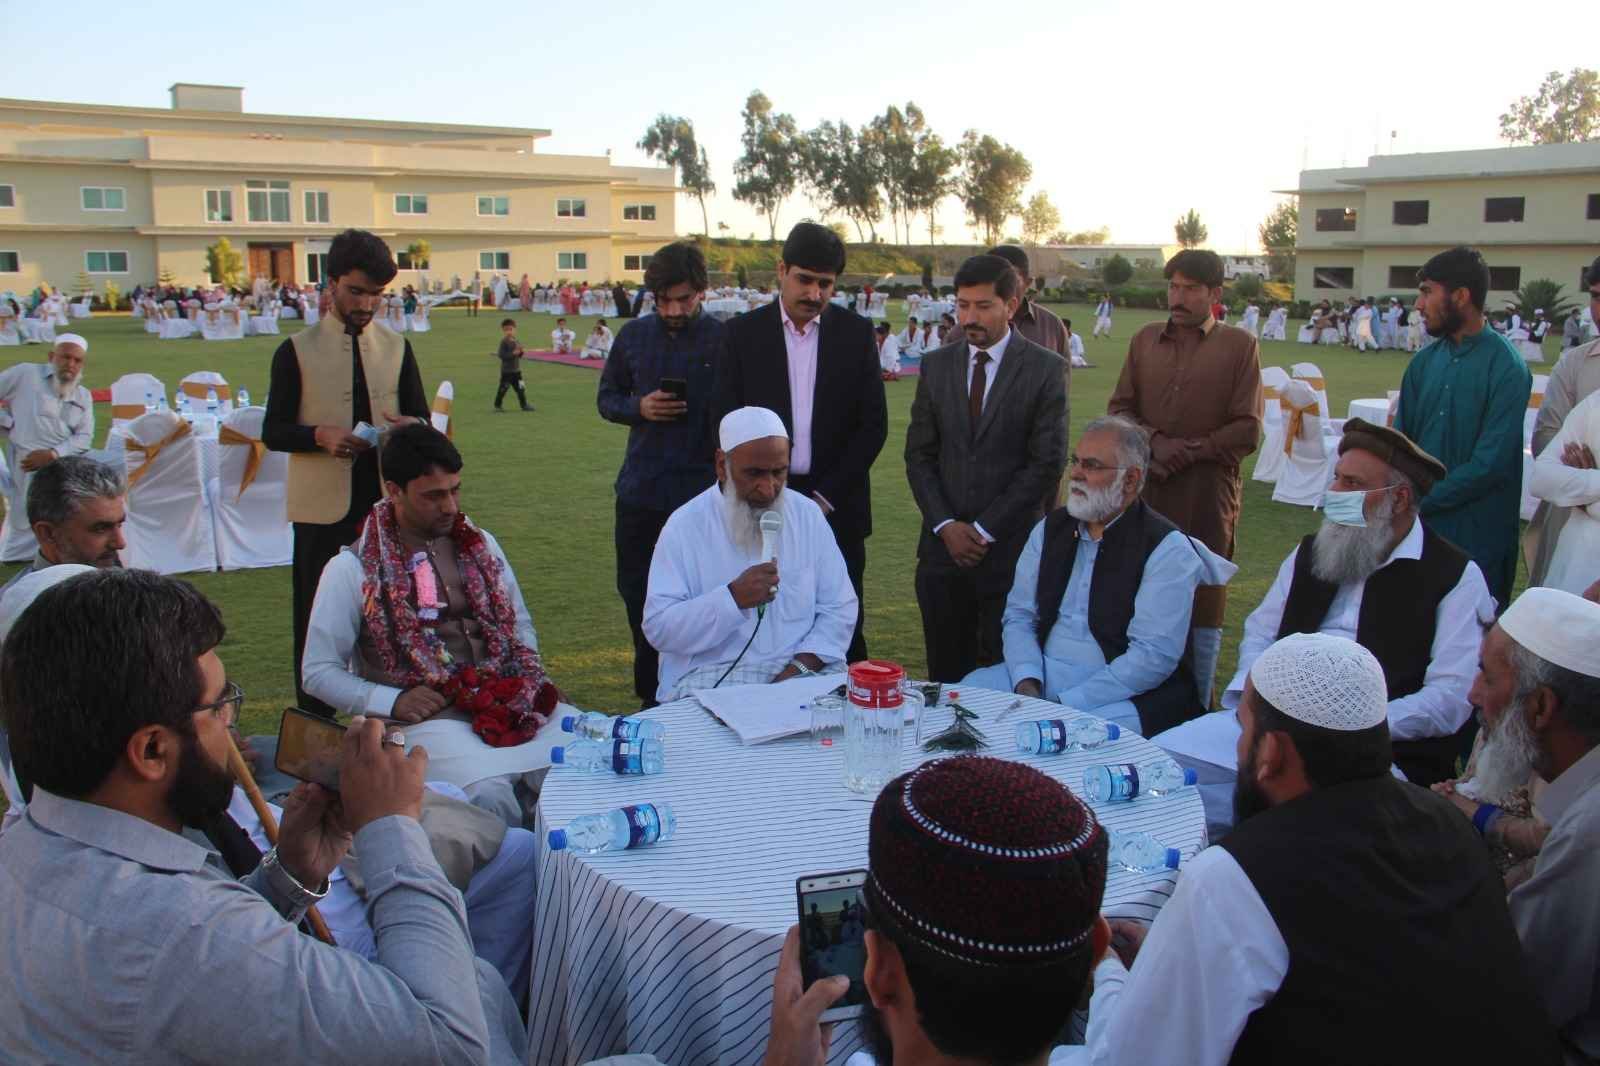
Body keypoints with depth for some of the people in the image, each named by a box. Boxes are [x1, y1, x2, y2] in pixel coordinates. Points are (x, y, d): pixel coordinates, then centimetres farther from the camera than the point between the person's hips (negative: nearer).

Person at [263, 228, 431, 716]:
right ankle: (315, 724, 14)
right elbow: (273, 431, 0)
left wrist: (412, 425, -12)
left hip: (386, 502, 3)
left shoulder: (396, 347, 9)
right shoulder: (297, 351, 1)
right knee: (318, 617, 3)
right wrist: (320, 435, -20)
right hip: (323, 507, -2)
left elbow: (423, 420, 13)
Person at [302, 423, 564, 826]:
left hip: (508, 702, 4)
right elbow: (318, 672, 3)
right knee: (489, 793, -35)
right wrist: (393, 701, -12)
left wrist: (529, 672, 4)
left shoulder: (480, 545, 15)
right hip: (427, 717, -4)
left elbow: (520, 623, 25)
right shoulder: (352, 570, 1)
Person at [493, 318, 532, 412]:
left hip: (516, 370, 7)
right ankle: (497, 405, 12)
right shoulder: (504, 342, -14)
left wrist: (521, 352, -6)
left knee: (520, 388, 10)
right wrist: (513, 353, -25)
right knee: (503, 388, 1)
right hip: (506, 371, -7)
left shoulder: (515, 341, 8)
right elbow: (501, 355, -21)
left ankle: (524, 405, 18)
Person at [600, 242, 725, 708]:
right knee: (635, 593, 12)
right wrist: (639, 408, -7)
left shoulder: (724, 339, -6)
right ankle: (651, 697, 30)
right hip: (639, 490, 4)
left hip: (700, 492, -4)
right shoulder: (634, 336, 7)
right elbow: (607, 398, 15)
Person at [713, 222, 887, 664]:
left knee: (844, 627, 3)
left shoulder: (856, 333, 4)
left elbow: (874, 424, 1)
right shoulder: (743, 333, 3)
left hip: (836, 506, 0)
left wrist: (825, 497, -5)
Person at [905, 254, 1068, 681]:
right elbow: (918, 454, 8)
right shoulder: (936, 365, 8)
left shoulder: (1045, 369, -3)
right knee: (946, 674, 8)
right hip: (943, 545, 3)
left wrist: (985, 530, -9)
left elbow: (1048, 462, -7)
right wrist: (946, 525, -4)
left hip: (1011, 547, -3)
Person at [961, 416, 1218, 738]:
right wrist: (1027, 684, -12)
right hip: (1042, 673, 6)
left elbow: (1154, 656, -17)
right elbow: (1019, 616, 8)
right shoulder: (1051, 529, 9)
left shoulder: (1168, 550, -10)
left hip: (1124, 694, -6)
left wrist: (1062, 705, -21)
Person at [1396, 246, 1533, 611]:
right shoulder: (1425, 362, 7)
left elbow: (1491, 464, -17)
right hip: (1417, 526, 6)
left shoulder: (1506, 367, -12)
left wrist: (1420, 502, -14)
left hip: (1476, 537, -5)